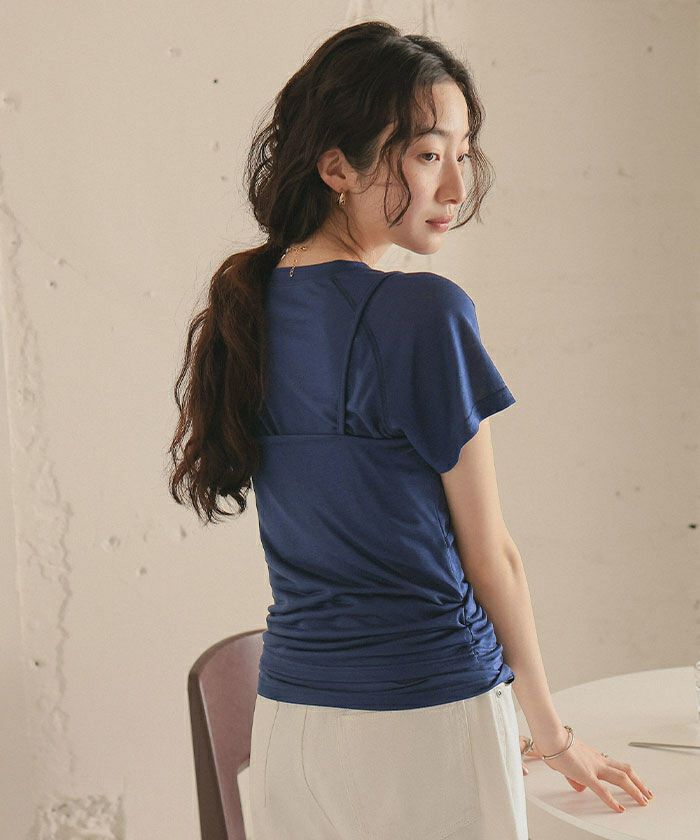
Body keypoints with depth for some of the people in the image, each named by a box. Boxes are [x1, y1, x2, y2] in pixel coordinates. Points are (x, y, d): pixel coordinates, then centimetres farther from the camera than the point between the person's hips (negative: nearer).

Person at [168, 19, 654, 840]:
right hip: (423, 719, -7)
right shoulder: (424, 314, -17)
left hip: (287, 712, 7)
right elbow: (487, 554, -9)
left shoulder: (247, 308, 4)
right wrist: (552, 733, 6)